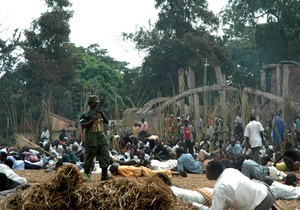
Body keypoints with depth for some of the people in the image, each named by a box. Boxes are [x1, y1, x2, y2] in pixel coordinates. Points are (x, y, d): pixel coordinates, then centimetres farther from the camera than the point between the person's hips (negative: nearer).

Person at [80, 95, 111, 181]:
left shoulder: (100, 113, 12)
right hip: (91, 139, -5)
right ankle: (86, 173, 27)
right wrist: (92, 120, -21)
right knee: (89, 157, 5)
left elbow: (106, 122, 3)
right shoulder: (86, 115, -5)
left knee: (105, 155, -6)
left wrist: (102, 114, -10)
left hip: (101, 137, 5)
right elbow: (83, 126, -16)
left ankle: (104, 175, -5)